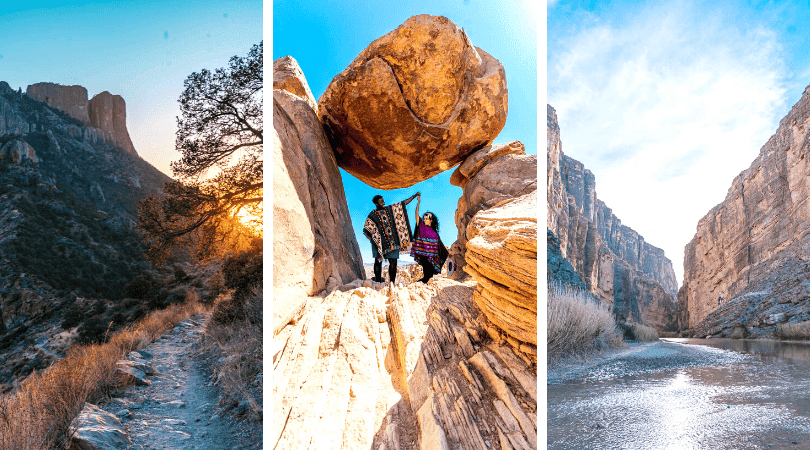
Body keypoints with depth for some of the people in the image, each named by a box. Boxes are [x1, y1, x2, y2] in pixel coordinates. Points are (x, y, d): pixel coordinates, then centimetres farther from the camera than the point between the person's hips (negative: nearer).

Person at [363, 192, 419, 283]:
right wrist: (373, 239, -14)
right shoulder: (372, 215, -1)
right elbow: (365, 230, -1)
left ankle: (392, 283, 4)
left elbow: (404, 203, 11)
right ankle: (378, 283, 4)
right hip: (380, 242, -3)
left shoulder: (390, 209, 10)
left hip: (392, 241, 3)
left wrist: (415, 195, 4)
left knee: (393, 262, -1)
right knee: (378, 261, -2)